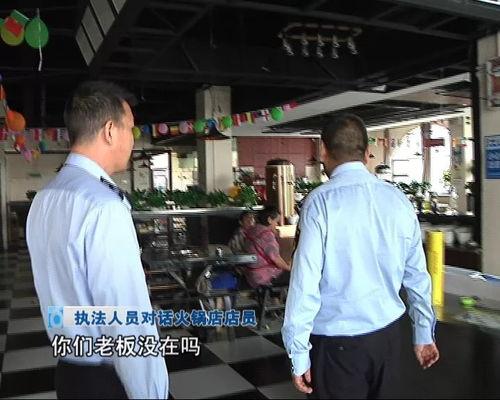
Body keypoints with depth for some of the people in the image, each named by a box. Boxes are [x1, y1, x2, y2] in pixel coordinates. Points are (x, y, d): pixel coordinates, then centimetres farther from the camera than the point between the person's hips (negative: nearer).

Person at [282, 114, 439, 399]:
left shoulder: (320, 201, -16)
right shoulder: (399, 200, -1)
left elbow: (305, 281, -18)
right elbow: (417, 275, 4)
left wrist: (298, 352, -9)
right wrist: (424, 333, 16)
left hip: (337, 341, -5)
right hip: (388, 334, 5)